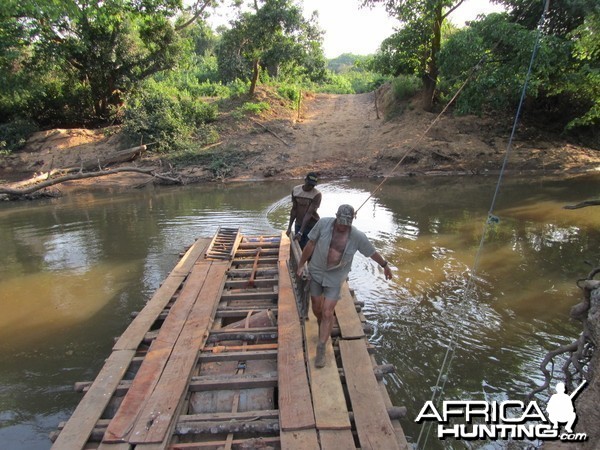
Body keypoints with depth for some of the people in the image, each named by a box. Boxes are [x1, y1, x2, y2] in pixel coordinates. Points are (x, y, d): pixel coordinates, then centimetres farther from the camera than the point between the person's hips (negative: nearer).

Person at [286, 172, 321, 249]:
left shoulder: (317, 194, -19)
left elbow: (309, 214, -23)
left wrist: (300, 232, -27)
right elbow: (294, 209, 4)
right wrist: (289, 227, 3)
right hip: (298, 225, 4)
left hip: (312, 226, -4)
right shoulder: (295, 190, -4)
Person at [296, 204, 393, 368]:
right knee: (317, 308, 14)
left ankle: (321, 350, 9)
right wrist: (301, 265, -2)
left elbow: (373, 252, 0)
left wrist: (385, 266, 15)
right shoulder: (323, 223, -17)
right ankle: (323, 328, 47)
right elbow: (311, 244, -7)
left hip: (335, 277, -2)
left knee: (327, 313, -6)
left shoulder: (358, 236, -17)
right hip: (316, 272, 2)